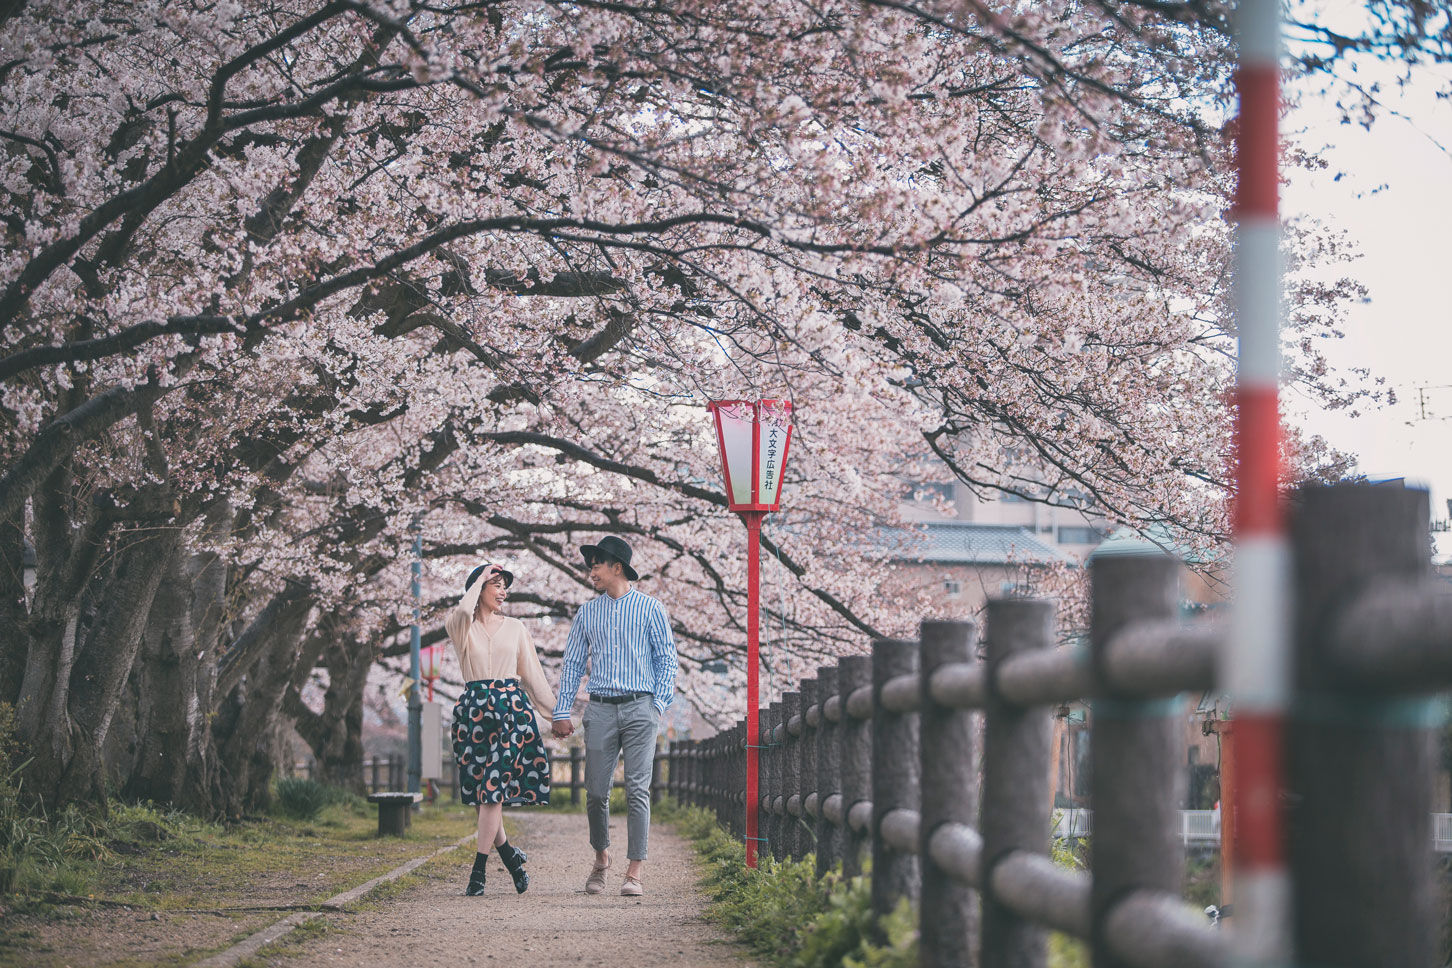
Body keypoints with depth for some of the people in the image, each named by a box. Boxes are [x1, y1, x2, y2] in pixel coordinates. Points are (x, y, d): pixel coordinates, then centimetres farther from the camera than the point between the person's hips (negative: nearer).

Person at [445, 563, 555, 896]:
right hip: (474, 709, 0)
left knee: (494, 786, -10)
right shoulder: (459, 626, 6)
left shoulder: (515, 628, 14)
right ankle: (510, 854, 19)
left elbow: (533, 673, 16)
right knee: (480, 789, 0)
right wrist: (480, 580, -3)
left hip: (511, 708, 0)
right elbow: (464, 611, -19)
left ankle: (479, 869, -11)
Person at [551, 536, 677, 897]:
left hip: (640, 708, -3)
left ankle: (633, 873, -7)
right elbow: (572, 663, 14)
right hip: (600, 708, 3)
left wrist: (660, 704, -6)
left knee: (637, 790, -8)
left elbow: (667, 659, 5)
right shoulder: (587, 613, 13)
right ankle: (601, 858, 24)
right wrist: (562, 712, 6)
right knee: (596, 791, 1)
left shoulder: (650, 609, 5)